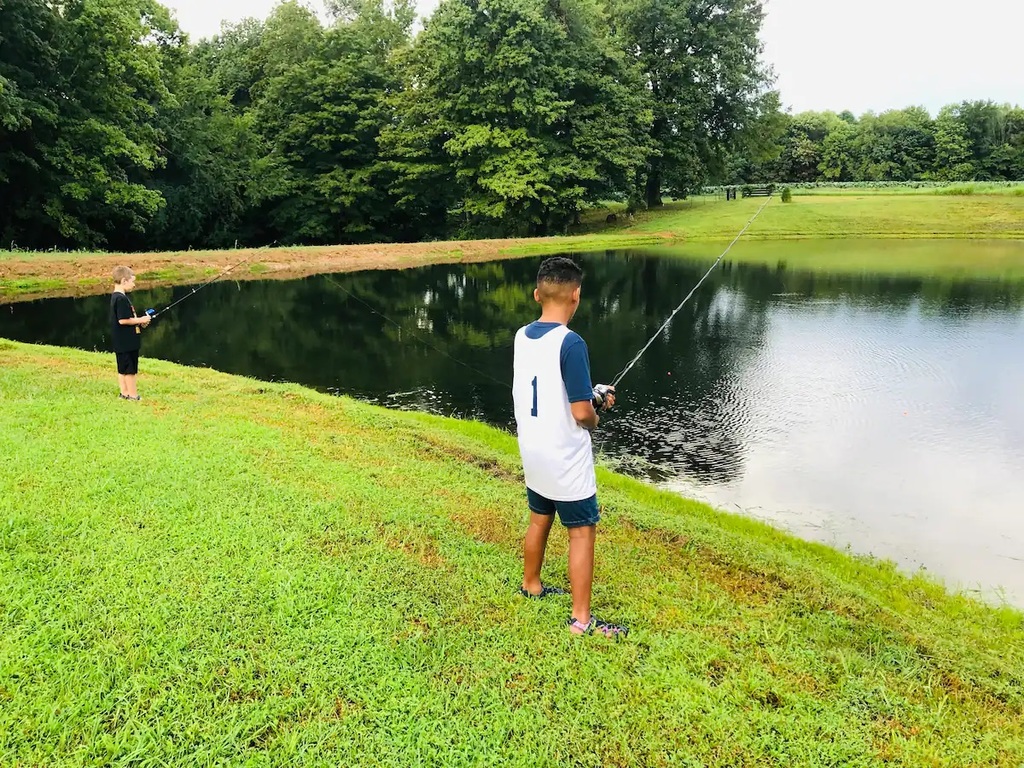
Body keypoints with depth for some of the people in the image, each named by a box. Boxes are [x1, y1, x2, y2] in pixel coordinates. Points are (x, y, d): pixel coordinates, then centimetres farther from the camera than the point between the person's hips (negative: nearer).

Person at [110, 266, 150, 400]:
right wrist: (141, 320, -14)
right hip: (126, 342, -10)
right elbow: (123, 320, -24)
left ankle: (125, 393, 21)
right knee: (130, 369, -3)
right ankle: (133, 395, 3)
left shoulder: (116, 297, 13)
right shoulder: (121, 299, -18)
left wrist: (139, 322, 8)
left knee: (123, 369, 14)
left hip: (123, 342, 10)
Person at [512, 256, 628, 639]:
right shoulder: (570, 342, -23)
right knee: (582, 532, 4)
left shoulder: (522, 336, 0)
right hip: (565, 459, -7)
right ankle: (582, 619, 12)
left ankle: (531, 585, 42)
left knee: (539, 519, 24)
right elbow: (581, 413, -23)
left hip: (533, 453, 8)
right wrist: (595, 418, 0)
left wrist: (593, 397, 12)